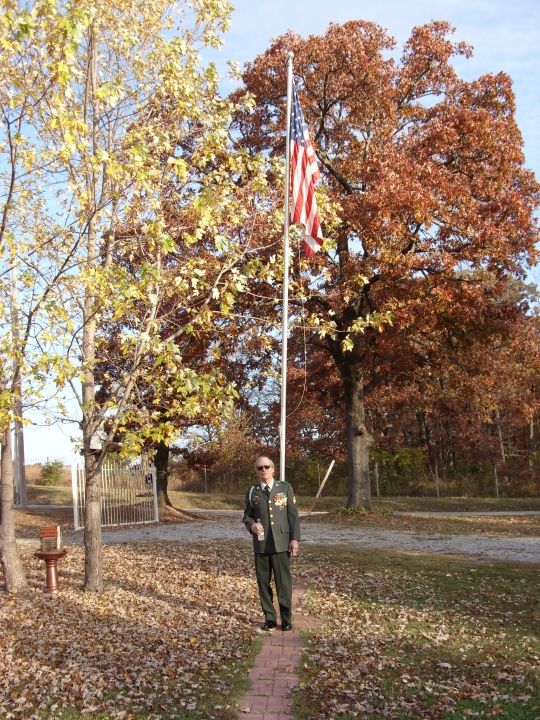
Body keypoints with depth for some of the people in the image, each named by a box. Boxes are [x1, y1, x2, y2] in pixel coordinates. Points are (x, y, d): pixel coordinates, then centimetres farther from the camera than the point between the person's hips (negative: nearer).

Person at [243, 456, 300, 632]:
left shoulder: (285, 488, 3)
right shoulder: (252, 491, 7)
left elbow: (293, 515, 2)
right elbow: (247, 515, 12)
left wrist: (295, 539, -5)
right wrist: (251, 525, -11)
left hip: (281, 543, -2)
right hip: (261, 544, 2)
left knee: (283, 582, -2)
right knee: (263, 582, 6)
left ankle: (286, 618, 12)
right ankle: (269, 618, 18)